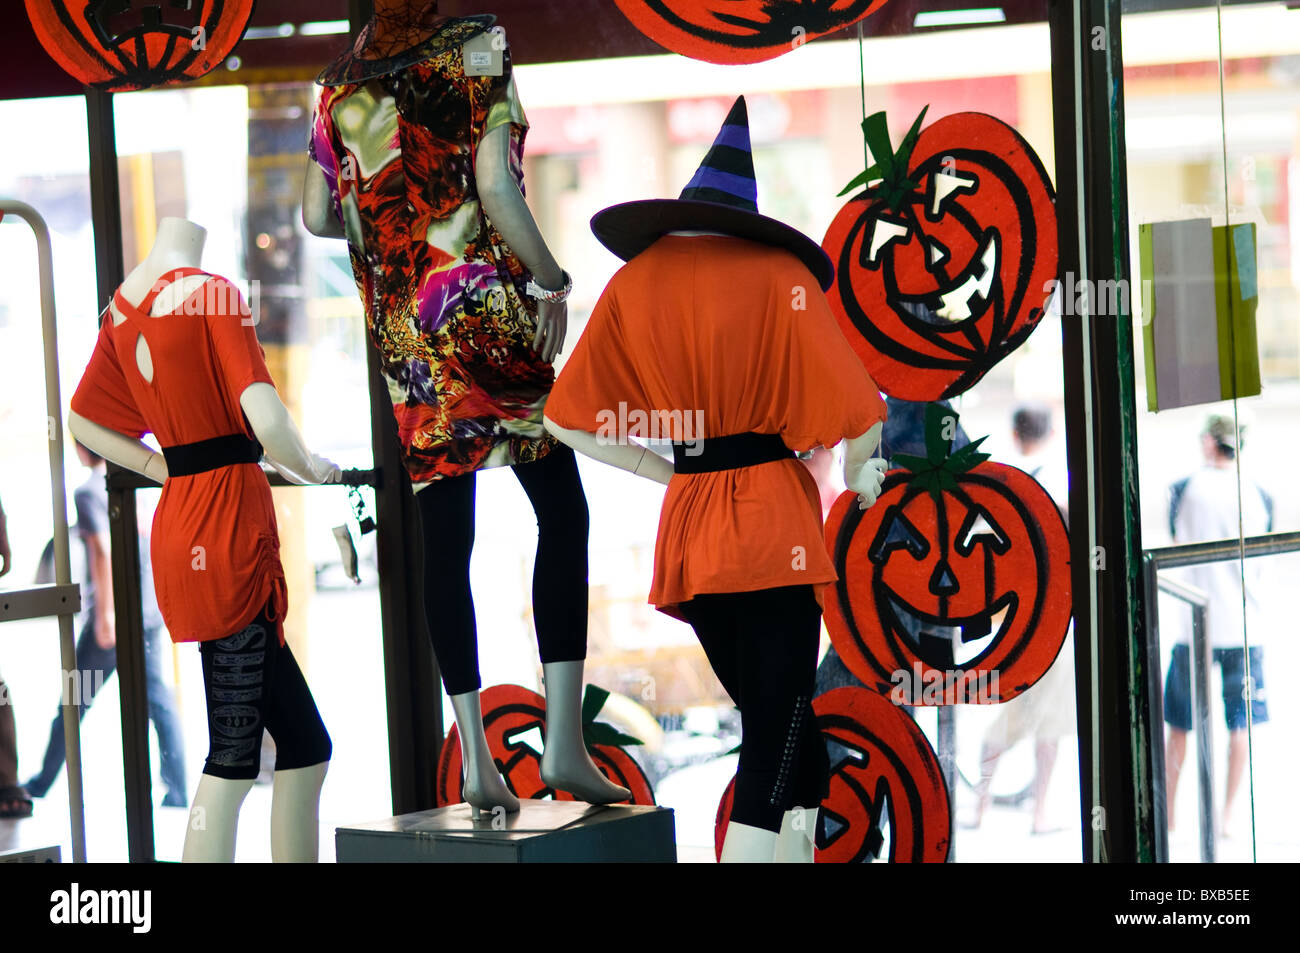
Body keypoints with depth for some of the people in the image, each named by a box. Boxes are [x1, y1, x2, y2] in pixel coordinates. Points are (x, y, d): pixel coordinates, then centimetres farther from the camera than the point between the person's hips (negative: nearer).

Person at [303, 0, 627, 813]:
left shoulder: (341, 82, 10)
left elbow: (318, 216, 14)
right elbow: (495, 187, -14)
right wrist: (552, 280, -4)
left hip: (403, 333, 5)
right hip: (487, 306, -5)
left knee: (445, 540, 6)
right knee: (562, 511, 2)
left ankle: (477, 760, 5)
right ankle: (565, 740, -7)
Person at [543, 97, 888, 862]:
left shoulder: (633, 285, 6)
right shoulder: (777, 275, -7)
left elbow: (569, 421, 9)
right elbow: (858, 413, -13)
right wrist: (860, 473, 7)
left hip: (688, 533, 5)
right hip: (775, 529, -5)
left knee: (794, 743, 18)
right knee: (776, 750, -3)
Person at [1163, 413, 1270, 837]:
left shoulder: (1185, 489, -3)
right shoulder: (1258, 494, 1)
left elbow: (1177, 543, 8)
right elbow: (1261, 559, 10)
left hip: (1195, 625, 0)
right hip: (1245, 625, 1)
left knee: (1178, 723, 11)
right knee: (1240, 723, 5)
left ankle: (1167, 813, 17)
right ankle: (1227, 815, 1)